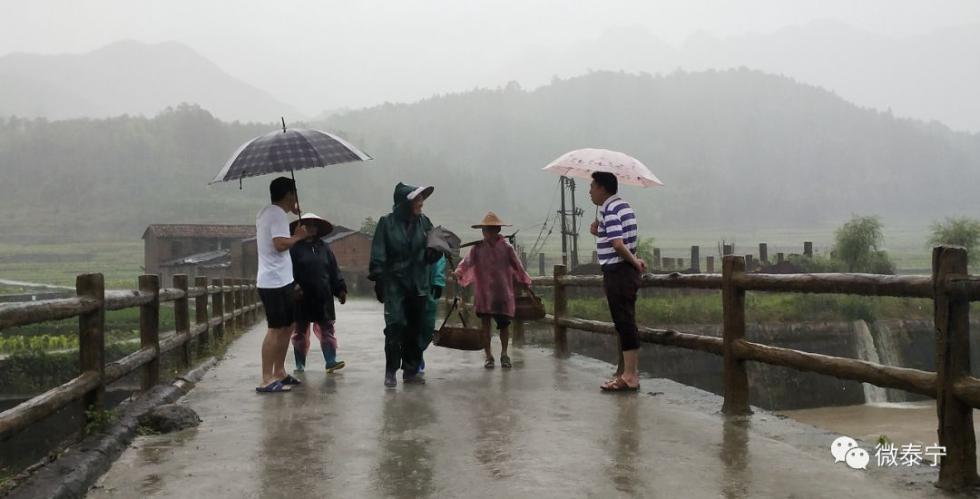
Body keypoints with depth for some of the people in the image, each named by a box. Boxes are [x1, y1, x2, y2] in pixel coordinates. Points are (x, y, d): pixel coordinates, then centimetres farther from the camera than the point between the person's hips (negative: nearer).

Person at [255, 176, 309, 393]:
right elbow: (280, 244, -27)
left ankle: (279, 373, 21)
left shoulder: (265, 213, 17)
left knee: (287, 326, 15)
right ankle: (267, 380, -10)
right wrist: (298, 236, -9)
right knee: (276, 329, -10)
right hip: (276, 282, -11)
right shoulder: (279, 215, -15)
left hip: (277, 280, 11)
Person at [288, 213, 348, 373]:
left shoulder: (324, 247, 11)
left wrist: (340, 289, 5)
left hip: (323, 298, 3)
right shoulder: (295, 248, -1)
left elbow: (334, 270, 11)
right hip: (302, 299, -3)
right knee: (300, 332, 7)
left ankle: (331, 361, 4)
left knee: (327, 330, 2)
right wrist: (293, 287, -21)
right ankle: (300, 364, 16)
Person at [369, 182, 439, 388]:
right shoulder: (387, 223, -4)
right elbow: (378, 256, -5)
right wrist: (378, 282, -10)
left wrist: (437, 249, -14)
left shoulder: (423, 222, 6)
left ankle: (411, 370, 17)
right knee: (395, 325, -12)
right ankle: (390, 371, 0)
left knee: (416, 329, 6)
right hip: (395, 284, -4)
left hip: (419, 285, 4)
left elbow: (429, 255, 8)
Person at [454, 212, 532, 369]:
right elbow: (467, 262, -10)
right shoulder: (477, 249, 1)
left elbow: (517, 267, 7)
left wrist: (526, 282, 10)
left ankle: (504, 354, 24)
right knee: (485, 323, 0)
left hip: (503, 293, 0)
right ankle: (488, 355, 11)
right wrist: (459, 273, -28)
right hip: (484, 293, 0)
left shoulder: (506, 248, 1)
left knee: (504, 323, 6)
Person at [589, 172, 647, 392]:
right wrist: (599, 232, 6)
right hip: (625, 271, 10)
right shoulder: (622, 206, 16)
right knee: (626, 323, 13)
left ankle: (629, 376, -2)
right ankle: (631, 372, 19)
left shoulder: (610, 210, -15)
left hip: (617, 272, -10)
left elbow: (618, 245, -26)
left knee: (624, 323, -6)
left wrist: (635, 262, -12)